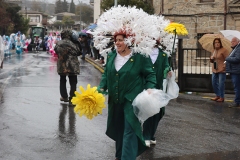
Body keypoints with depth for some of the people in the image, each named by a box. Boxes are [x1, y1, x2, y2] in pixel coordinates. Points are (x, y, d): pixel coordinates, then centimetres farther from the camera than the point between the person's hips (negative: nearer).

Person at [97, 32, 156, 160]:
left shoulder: (139, 57, -12)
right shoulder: (111, 56, 3)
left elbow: (150, 74, -5)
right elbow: (106, 74, 12)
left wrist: (149, 88, -20)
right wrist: (101, 88, -2)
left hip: (132, 100, -6)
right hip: (115, 99, 6)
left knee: (130, 130, -8)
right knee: (117, 128, 18)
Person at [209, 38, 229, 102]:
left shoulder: (224, 50, -9)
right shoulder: (214, 51, 14)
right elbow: (211, 61, 21)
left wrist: (225, 66, -21)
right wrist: (211, 58, -1)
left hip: (221, 70, -8)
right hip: (215, 70, 8)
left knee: (221, 84, -6)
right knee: (214, 83, 11)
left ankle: (222, 97, 4)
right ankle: (217, 96, 24)